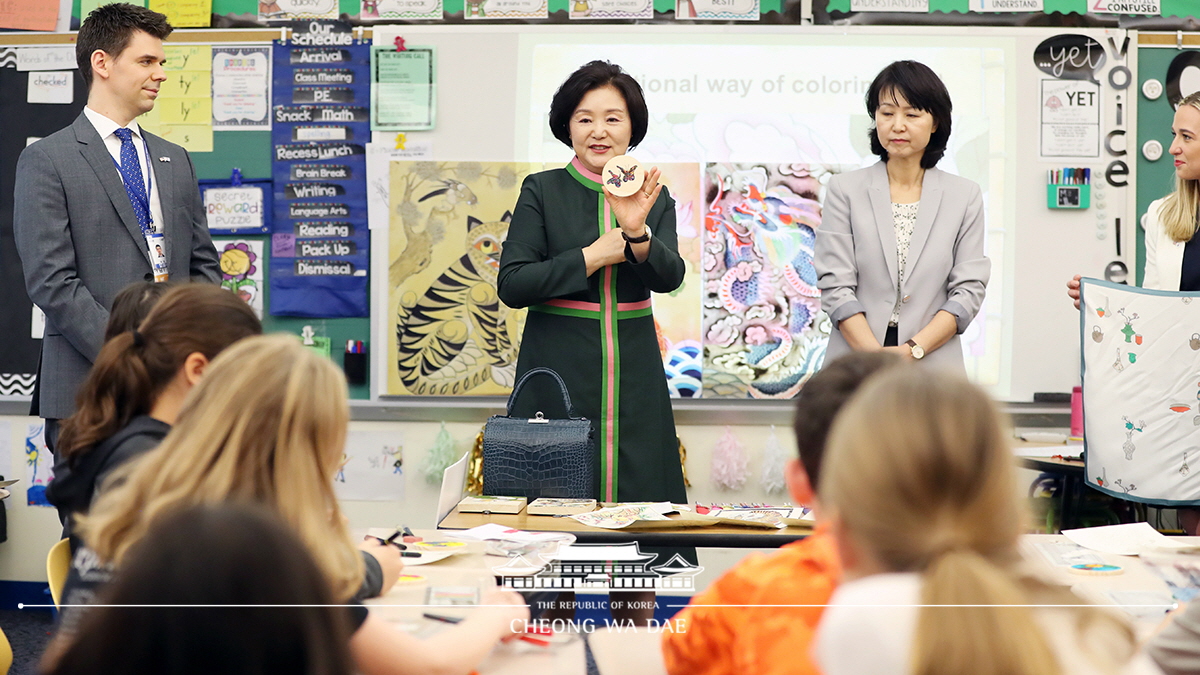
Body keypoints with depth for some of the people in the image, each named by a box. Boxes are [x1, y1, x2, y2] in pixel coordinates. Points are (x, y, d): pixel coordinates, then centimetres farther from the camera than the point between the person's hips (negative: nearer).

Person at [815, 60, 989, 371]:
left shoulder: (965, 196, 8)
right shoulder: (845, 190, 5)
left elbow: (969, 289, 3)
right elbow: (835, 286, -2)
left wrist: (912, 350, -10)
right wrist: (878, 360, -13)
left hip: (933, 363, 1)